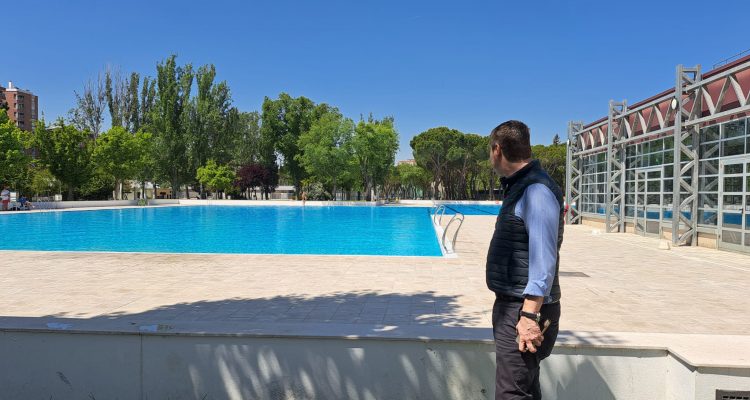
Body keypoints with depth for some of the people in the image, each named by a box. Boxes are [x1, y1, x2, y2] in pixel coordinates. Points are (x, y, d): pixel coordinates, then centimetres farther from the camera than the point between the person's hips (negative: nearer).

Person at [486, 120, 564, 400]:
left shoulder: (536, 190, -17)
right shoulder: (518, 186, 14)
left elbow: (544, 261, -23)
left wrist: (530, 315, -26)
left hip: (524, 310, -10)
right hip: (510, 304, 10)